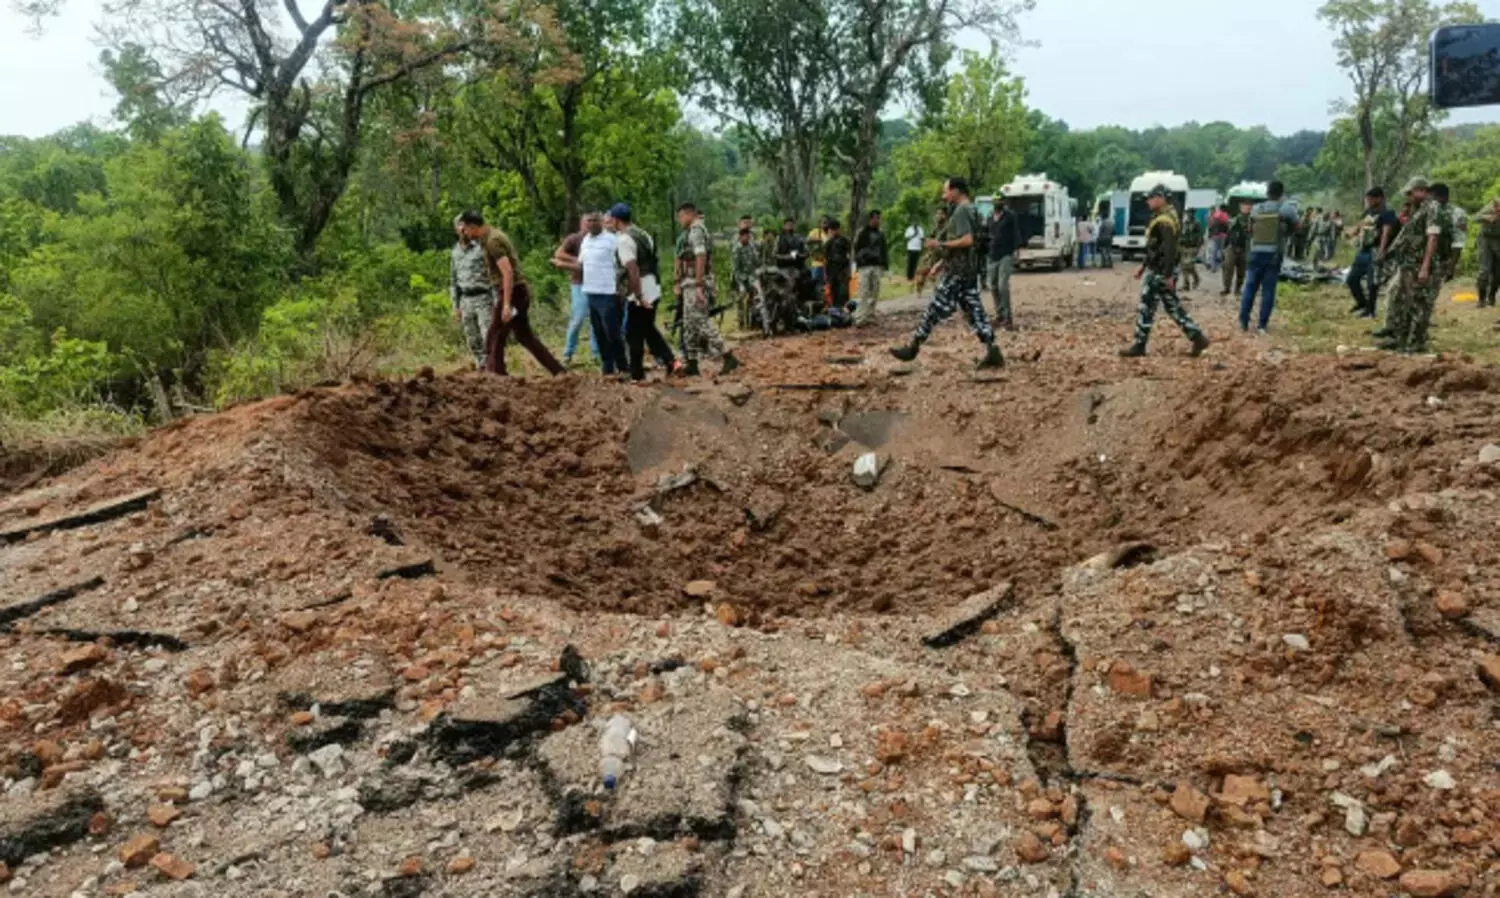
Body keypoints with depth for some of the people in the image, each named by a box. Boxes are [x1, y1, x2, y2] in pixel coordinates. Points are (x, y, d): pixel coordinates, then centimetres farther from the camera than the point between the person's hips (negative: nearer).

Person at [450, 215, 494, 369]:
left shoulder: (482, 247, -7)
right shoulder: (456, 252, 11)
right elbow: (454, 281, 16)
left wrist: (496, 302, -15)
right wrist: (455, 307, 11)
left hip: (483, 299, -6)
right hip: (466, 301, 6)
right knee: (473, 341, 6)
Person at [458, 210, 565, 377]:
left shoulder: (492, 241, -16)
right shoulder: (493, 235, 15)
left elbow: (508, 272, -24)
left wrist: (506, 304, -27)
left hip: (513, 292, -10)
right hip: (518, 292, 10)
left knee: (494, 339, -4)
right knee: (525, 336, 16)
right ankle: (558, 371, 17)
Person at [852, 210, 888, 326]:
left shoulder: (880, 235, 14)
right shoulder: (861, 233, 0)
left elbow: (885, 251, 18)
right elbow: (856, 249, -1)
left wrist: (884, 266, 11)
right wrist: (859, 262, -7)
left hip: (877, 266, 5)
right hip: (865, 266, -5)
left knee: (874, 293, 3)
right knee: (864, 293, -10)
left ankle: (870, 316, 10)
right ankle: (860, 318, -10)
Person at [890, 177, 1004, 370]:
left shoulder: (961, 211, -12)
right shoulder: (970, 210, 18)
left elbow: (967, 240, -24)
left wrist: (940, 245, -18)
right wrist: (940, 264, 25)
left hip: (957, 272, -9)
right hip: (969, 270, 10)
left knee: (936, 309, -3)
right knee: (974, 310, 5)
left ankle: (913, 348, 3)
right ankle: (991, 351, 0)